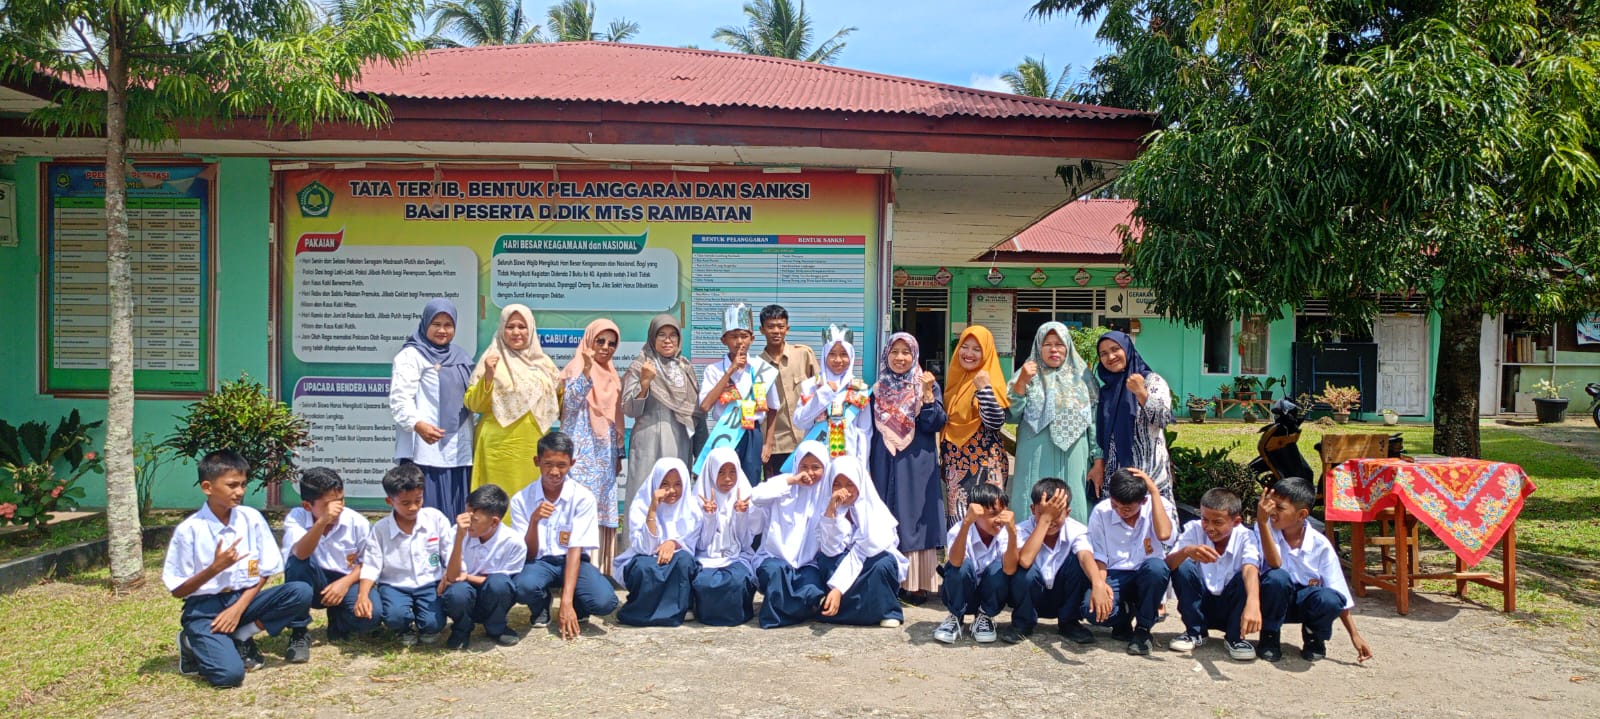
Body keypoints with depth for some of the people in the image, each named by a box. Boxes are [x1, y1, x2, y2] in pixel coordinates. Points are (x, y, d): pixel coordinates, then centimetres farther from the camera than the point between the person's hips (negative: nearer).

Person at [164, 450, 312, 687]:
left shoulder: (252, 518, -3)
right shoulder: (189, 530, -11)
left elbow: (264, 573, 2)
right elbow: (177, 590, -7)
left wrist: (238, 608, -11)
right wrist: (215, 568, -22)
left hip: (244, 599, 4)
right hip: (204, 608, -4)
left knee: (301, 591, -24)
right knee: (229, 674, -29)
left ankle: (241, 638, -3)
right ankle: (196, 645, 5)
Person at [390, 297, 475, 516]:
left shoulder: (461, 357, 20)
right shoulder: (411, 356, -1)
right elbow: (399, 400, -13)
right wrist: (418, 424, -29)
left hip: (458, 450, 6)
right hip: (425, 449, -6)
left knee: (456, 512, 6)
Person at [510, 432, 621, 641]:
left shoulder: (583, 497, -11)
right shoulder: (521, 500, -7)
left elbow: (575, 549, -16)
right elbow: (529, 555, -7)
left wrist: (567, 602, -27)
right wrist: (534, 521, -28)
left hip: (571, 561, 0)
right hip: (539, 562, 1)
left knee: (605, 602, -29)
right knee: (523, 587, -35)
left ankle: (577, 607, 9)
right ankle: (541, 607, 4)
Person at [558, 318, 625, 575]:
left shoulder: (612, 376, 17)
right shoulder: (577, 367, -4)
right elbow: (570, 404, -18)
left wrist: (618, 452, 17)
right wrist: (586, 373, -29)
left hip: (606, 453, 7)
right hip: (583, 452, -7)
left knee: (604, 508, 6)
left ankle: (600, 564, 10)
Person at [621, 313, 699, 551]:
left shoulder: (686, 368, 11)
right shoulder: (640, 367, -2)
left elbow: (696, 408, 19)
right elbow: (629, 410, -8)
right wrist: (644, 383, -21)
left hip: (681, 444, 4)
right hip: (650, 444, -4)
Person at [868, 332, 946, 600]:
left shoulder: (927, 385, 2)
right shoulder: (878, 389, 9)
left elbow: (935, 425, -8)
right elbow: (870, 430, 12)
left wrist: (928, 394, -19)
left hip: (917, 464, -2)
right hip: (885, 465, 3)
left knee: (915, 517, -1)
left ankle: (917, 582, 4)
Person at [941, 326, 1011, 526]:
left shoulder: (989, 380, -9)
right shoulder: (955, 378, 10)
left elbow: (996, 423, -22)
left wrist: (985, 389, -30)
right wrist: (945, 457, 18)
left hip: (983, 463, -7)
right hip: (955, 462, 7)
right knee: (957, 515, 9)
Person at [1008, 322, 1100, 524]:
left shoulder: (1082, 377, 8)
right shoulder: (1028, 374, 6)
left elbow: (1095, 420, 6)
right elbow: (1012, 416, -3)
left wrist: (1098, 459, 0)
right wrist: (1021, 382, -14)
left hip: (1073, 464, 1)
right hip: (1037, 464, -1)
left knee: (1073, 515, 3)